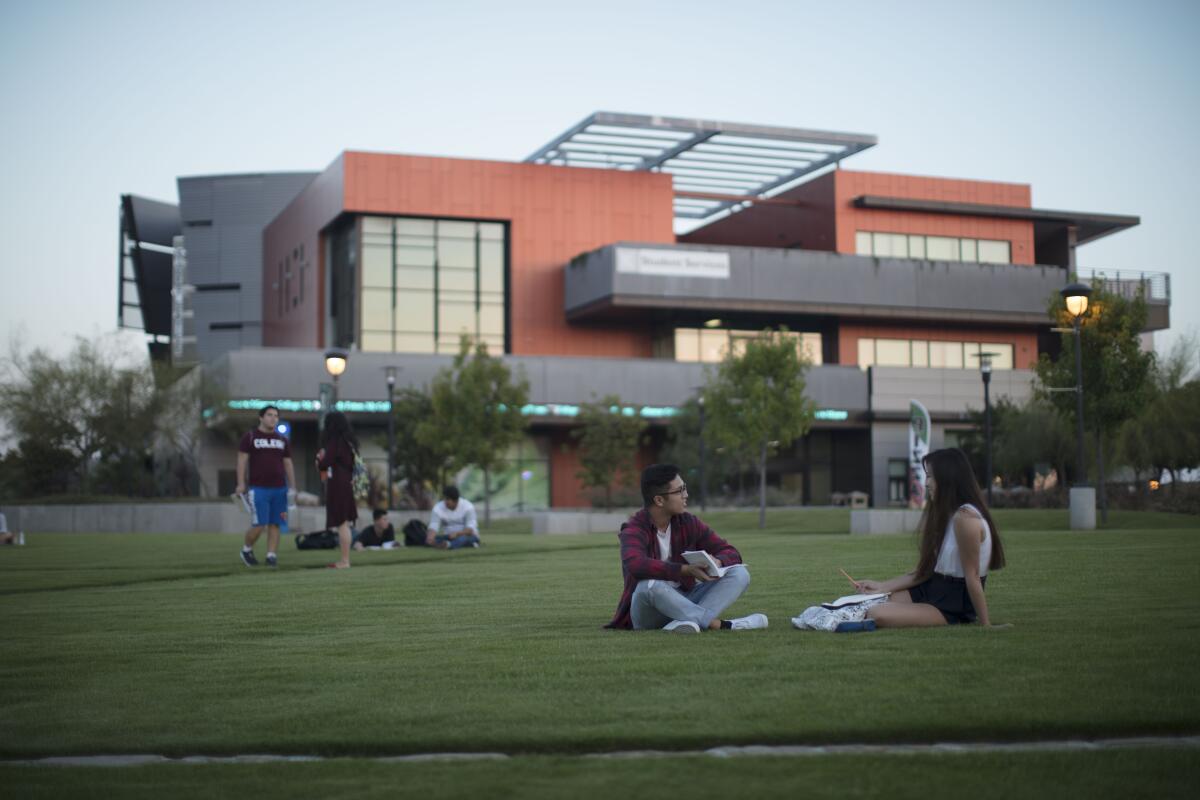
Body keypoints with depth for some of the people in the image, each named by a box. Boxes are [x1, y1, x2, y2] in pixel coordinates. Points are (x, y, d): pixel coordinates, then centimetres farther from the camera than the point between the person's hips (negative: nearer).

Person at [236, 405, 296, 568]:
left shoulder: (283, 440, 15)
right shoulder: (250, 437, 4)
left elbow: (288, 464, 16)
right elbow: (242, 460, 0)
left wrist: (292, 487, 9)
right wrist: (241, 484, -9)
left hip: (279, 488, 4)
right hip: (258, 488, -4)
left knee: (274, 524, -1)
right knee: (259, 524, -8)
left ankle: (271, 555, 4)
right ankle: (246, 549, 15)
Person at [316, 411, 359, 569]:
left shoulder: (334, 442, -12)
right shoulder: (348, 441, 12)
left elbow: (324, 464, -15)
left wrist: (319, 458, 7)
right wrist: (324, 459, 12)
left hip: (337, 486, -9)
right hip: (347, 484, 9)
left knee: (341, 524, -7)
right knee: (344, 524, 11)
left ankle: (345, 560, -7)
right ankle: (345, 559, 15)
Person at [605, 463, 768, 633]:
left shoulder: (688, 523, 2)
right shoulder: (634, 531, -14)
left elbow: (731, 553, 3)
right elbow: (635, 565, -36)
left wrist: (716, 562, -22)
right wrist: (686, 570, -40)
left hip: (684, 602, 5)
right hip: (648, 612, -5)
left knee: (740, 574, -12)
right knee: (650, 584, -39)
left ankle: (692, 619, -33)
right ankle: (717, 623, -30)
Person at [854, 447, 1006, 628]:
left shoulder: (965, 518, -20)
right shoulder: (945, 514, 11)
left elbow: (972, 577, -19)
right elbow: (925, 570, 9)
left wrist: (985, 625, -15)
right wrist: (882, 586, 6)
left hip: (955, 605, -8)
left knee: (876, 615, -25)